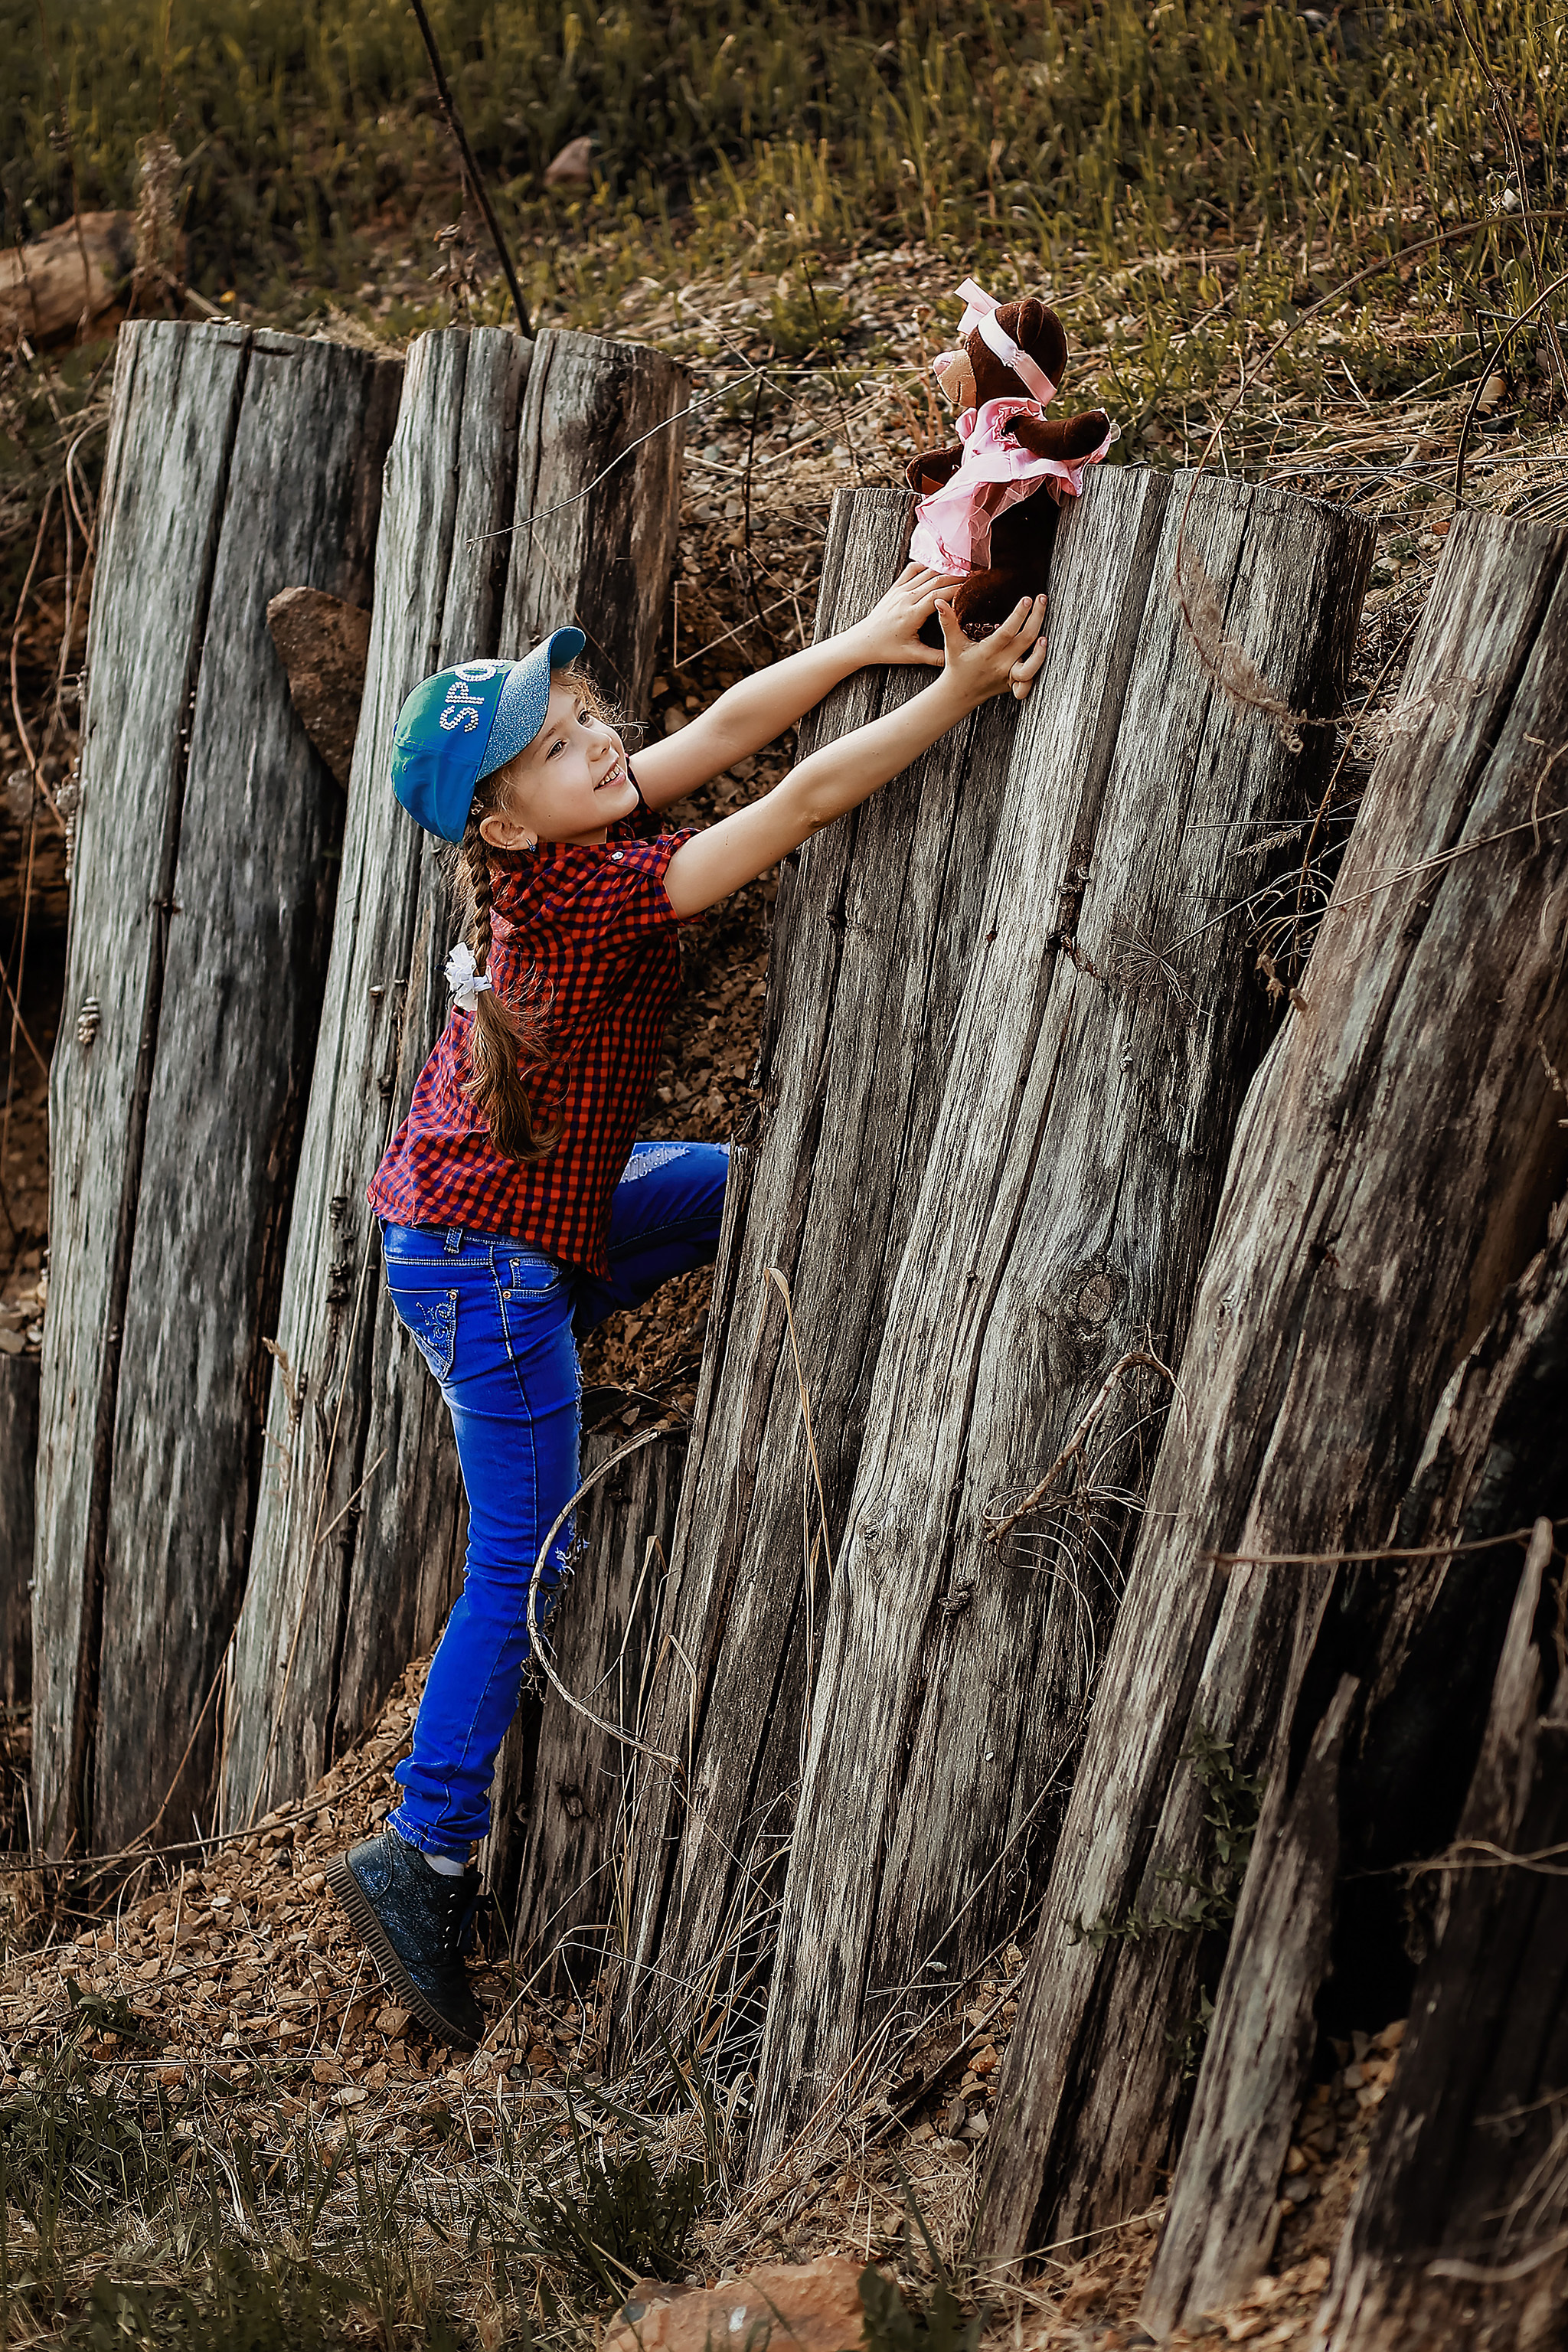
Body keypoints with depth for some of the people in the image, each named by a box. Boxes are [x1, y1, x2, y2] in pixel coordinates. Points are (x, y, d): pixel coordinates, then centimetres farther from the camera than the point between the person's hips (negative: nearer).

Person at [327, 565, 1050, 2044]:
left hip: (495, 1213, 9)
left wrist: (875, 632, -12)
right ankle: (420, 1859, 5)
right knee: (522, 1564, -1)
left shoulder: (559, 854, -4)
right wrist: (959, 691, -26)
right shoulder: (595, 893, -27)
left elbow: (728, 727, -4)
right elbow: (807, 797, -29)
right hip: (486, 1256, -9)